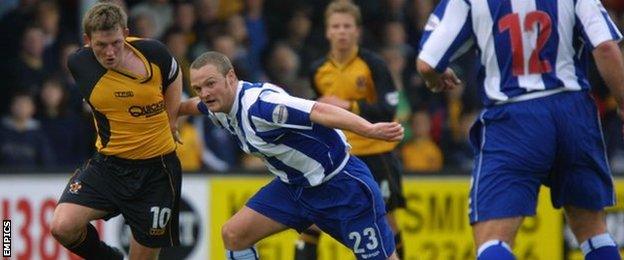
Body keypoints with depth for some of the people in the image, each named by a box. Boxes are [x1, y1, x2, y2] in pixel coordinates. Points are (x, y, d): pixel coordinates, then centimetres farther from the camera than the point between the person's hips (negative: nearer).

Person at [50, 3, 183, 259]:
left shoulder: (152, 52, -14)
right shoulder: (78, 63, -9)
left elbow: (174, 76, 11)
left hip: (157, 168, -1)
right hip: (108, 164, 1)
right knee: (63, 226, -18)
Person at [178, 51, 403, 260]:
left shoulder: (258, 105, -30)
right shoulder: (218, 106, -1)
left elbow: (318, 112, -42)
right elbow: (195, 106, 26)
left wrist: (370, 129, -55)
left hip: (340, 181, -9)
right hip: (294, 186, 9)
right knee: (233, 235, 1)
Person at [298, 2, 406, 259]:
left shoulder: (373, 64, -11)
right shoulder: (318, 70, 2)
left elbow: (388, 111, -18)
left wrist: (349, 106, -27)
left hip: (375, 153, -3)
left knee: (386, 218, 2)